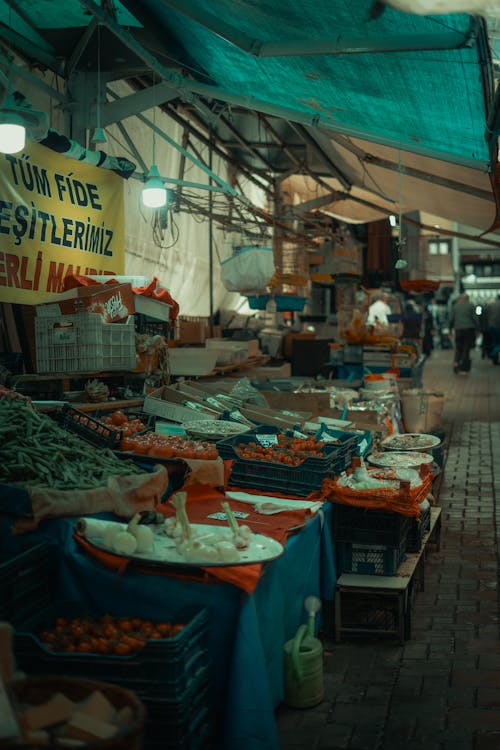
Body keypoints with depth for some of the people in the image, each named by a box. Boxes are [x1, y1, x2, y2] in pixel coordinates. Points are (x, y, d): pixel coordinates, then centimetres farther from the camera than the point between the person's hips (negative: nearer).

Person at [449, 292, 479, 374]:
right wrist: (477, 328, 1)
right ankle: (464, 367, 3)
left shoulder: (455, 306, 6)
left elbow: (451, 319, 4)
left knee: (458, 348, 13)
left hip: (458, 330, 2)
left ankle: (456, 362, -8)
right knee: (466, 348, 4)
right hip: (469, 329, -2)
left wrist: (450, 329, 12)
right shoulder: (470, 305, -1)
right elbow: (475, 318, -5)